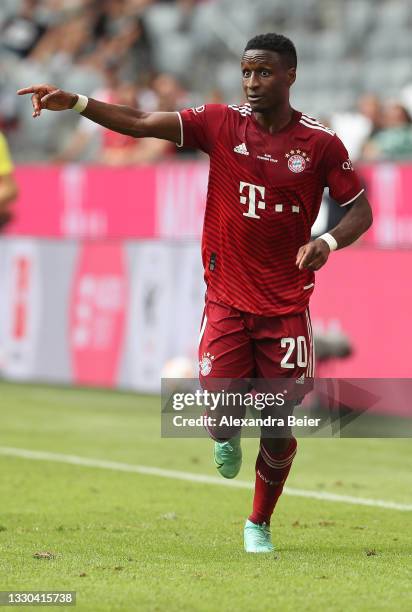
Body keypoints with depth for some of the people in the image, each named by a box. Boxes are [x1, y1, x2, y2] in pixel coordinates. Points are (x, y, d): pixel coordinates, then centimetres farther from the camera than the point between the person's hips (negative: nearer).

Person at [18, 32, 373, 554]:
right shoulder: (221, 124, -4)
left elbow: (361, 211, 1)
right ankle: (230, 435, 29)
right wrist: (75, 103, -26)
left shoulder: (320, 143, -5)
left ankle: (259, 525, 27)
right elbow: (144, 124, -13)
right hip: (227, 300, 0)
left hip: (287, 307, 0)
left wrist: (329, 242, -20)